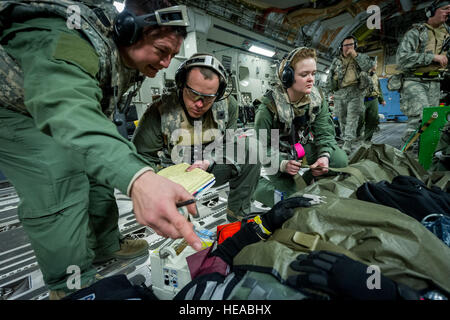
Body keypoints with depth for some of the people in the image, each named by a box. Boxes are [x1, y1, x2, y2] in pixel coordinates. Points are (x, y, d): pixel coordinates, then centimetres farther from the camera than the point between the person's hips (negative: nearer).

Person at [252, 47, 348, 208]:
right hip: (281, 155, -4)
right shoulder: (268, 107, -22)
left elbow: (324, 132, -7)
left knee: (340, 159, -20)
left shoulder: (317, 98, -6)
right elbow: (262, 147, -17)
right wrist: (282, 164, -34)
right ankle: (263, 182, 17)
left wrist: (324, 156, -27)